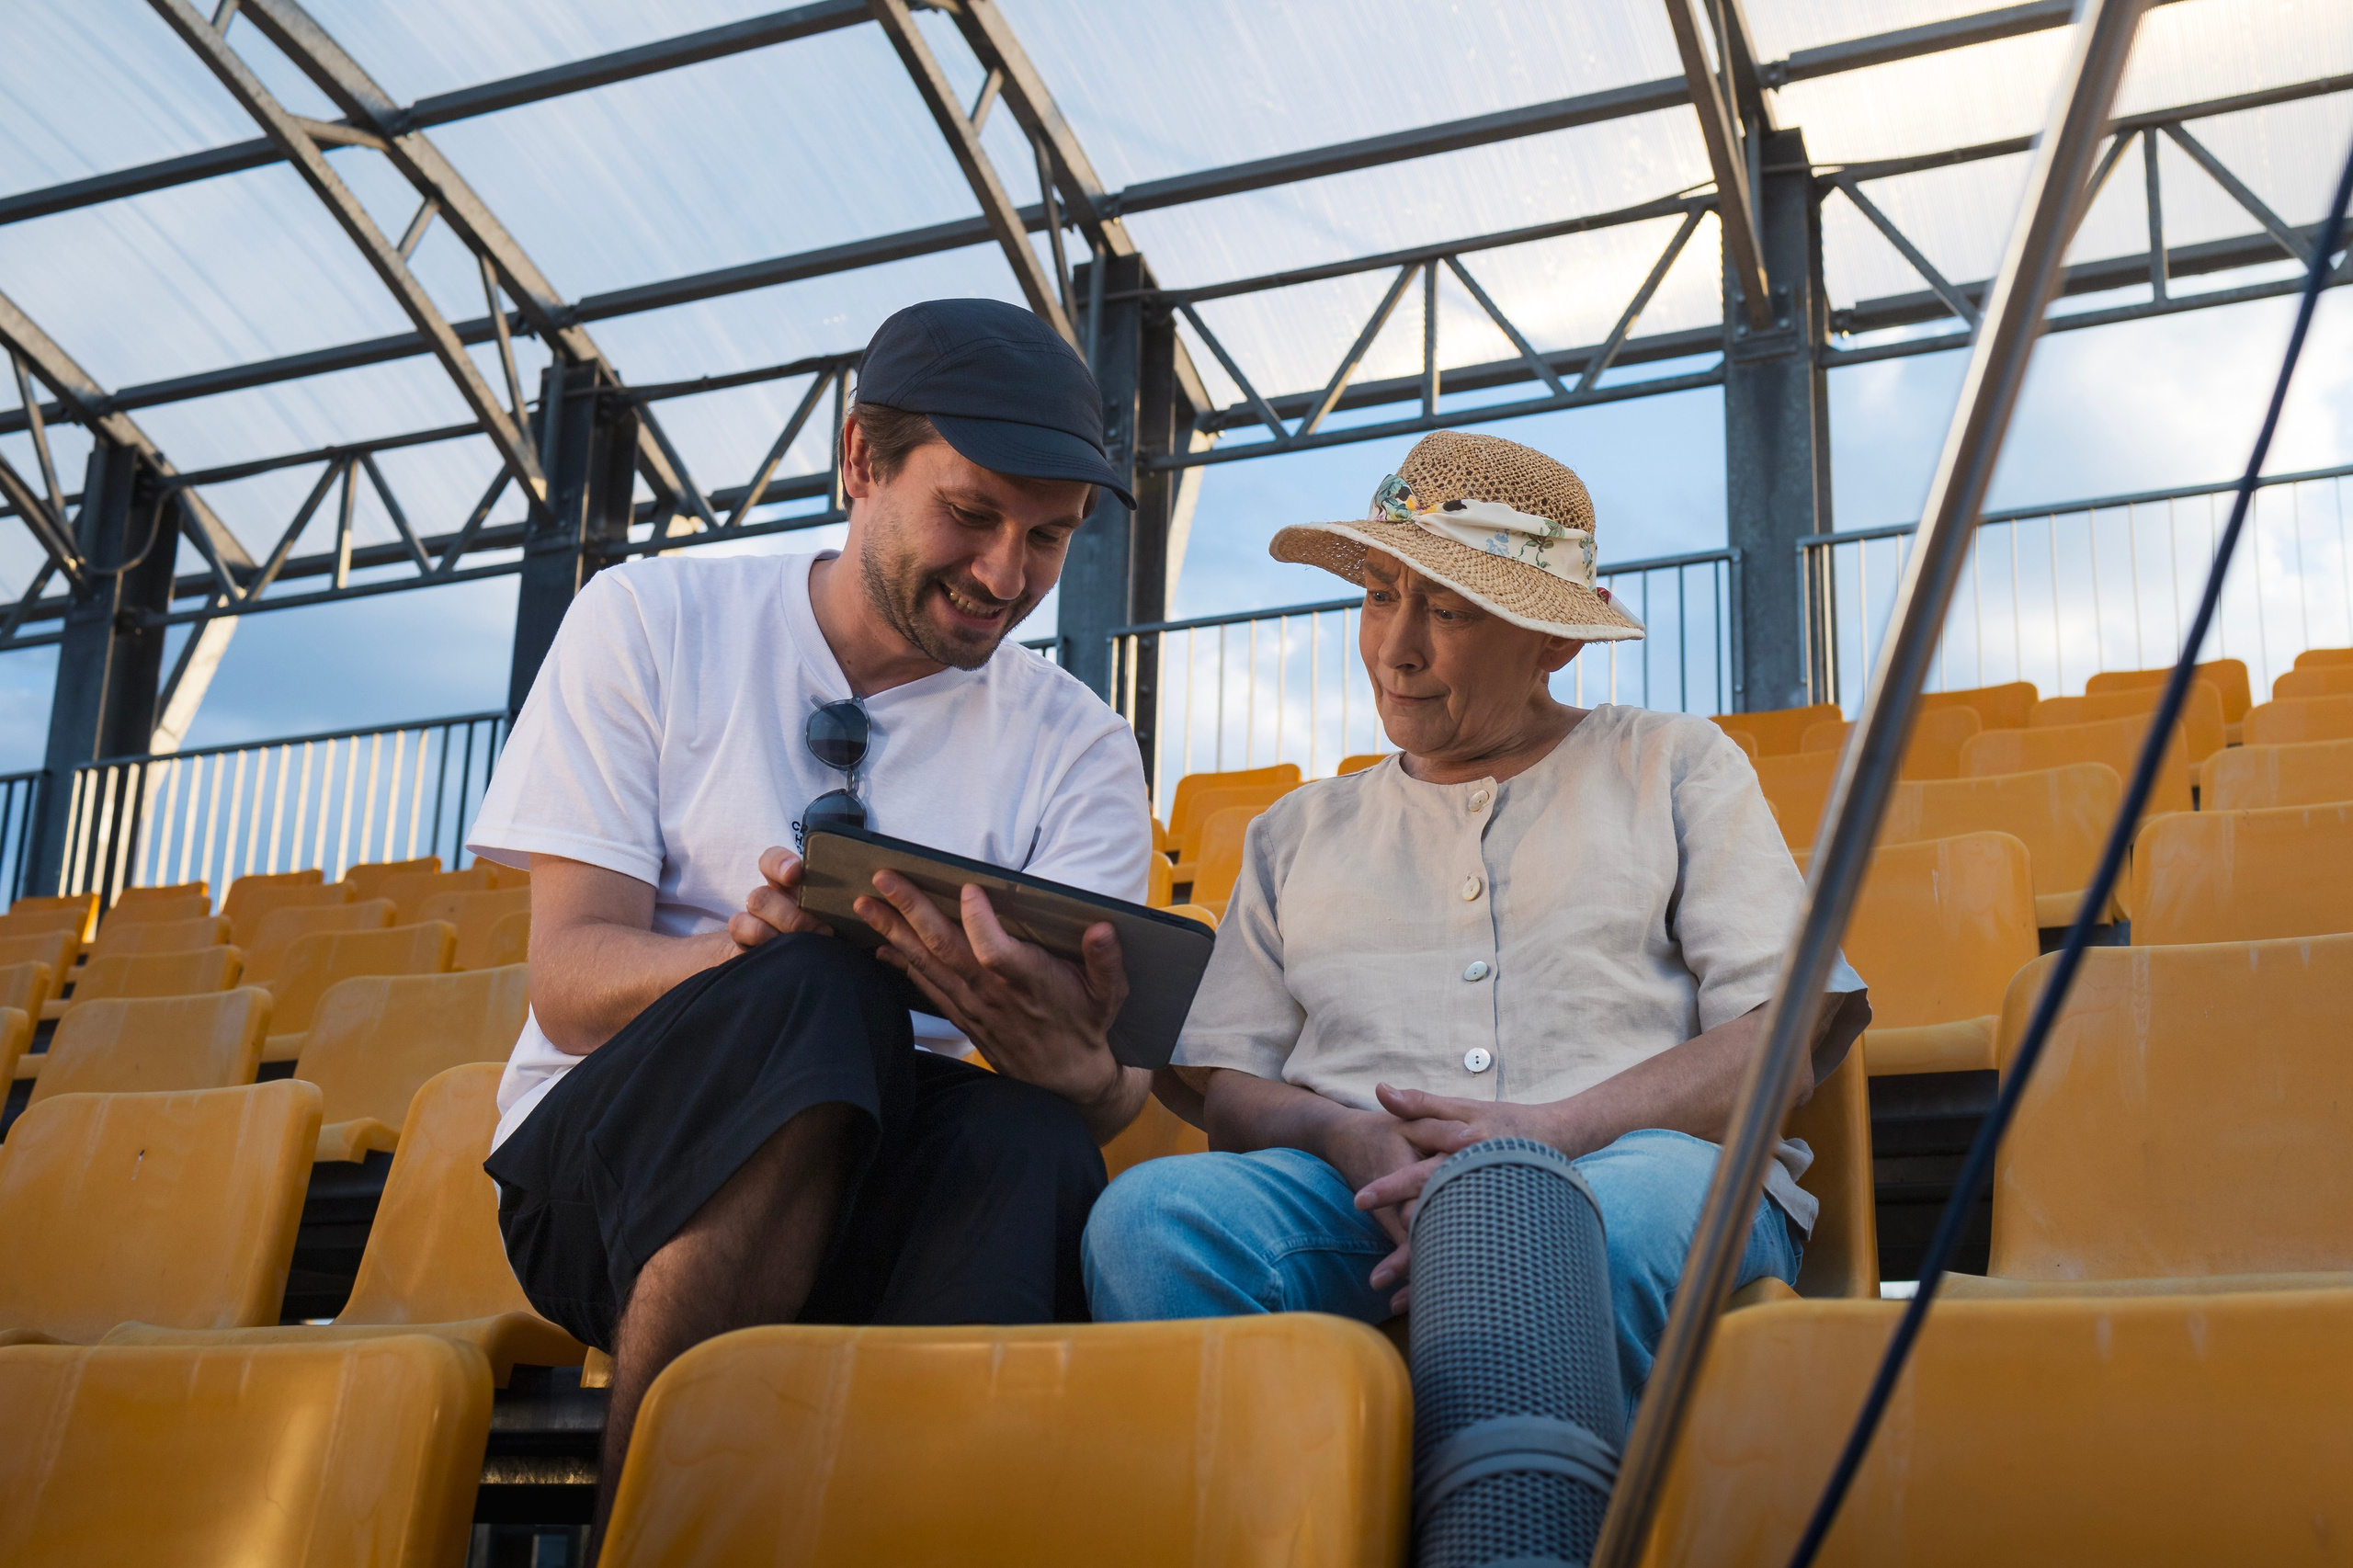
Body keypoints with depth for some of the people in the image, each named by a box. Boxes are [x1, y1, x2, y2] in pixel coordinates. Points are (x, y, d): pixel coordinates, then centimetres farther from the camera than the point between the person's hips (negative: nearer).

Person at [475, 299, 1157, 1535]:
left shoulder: (1077, 751, 7)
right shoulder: (648, 623, 4)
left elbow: (1102, 1089, -6)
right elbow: (569, 989, -6)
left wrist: (1075, 1064, -32)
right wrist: (756, 948, -28)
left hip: (878, 1176, 1)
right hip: (605, 1173, 0)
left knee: (1031, 1149, -33)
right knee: (815, 994, -33)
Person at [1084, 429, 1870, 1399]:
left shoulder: (1678, 767, 19)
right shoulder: (1297, 833, 28)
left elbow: (1794, 1034, 5)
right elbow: (1220, 1082, 18)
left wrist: (1551, 1131, -12)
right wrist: (1348, 1137, -7)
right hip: (1359, 1196, 2)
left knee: (1646, 1192, -41)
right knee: (1151, 1210, -32)